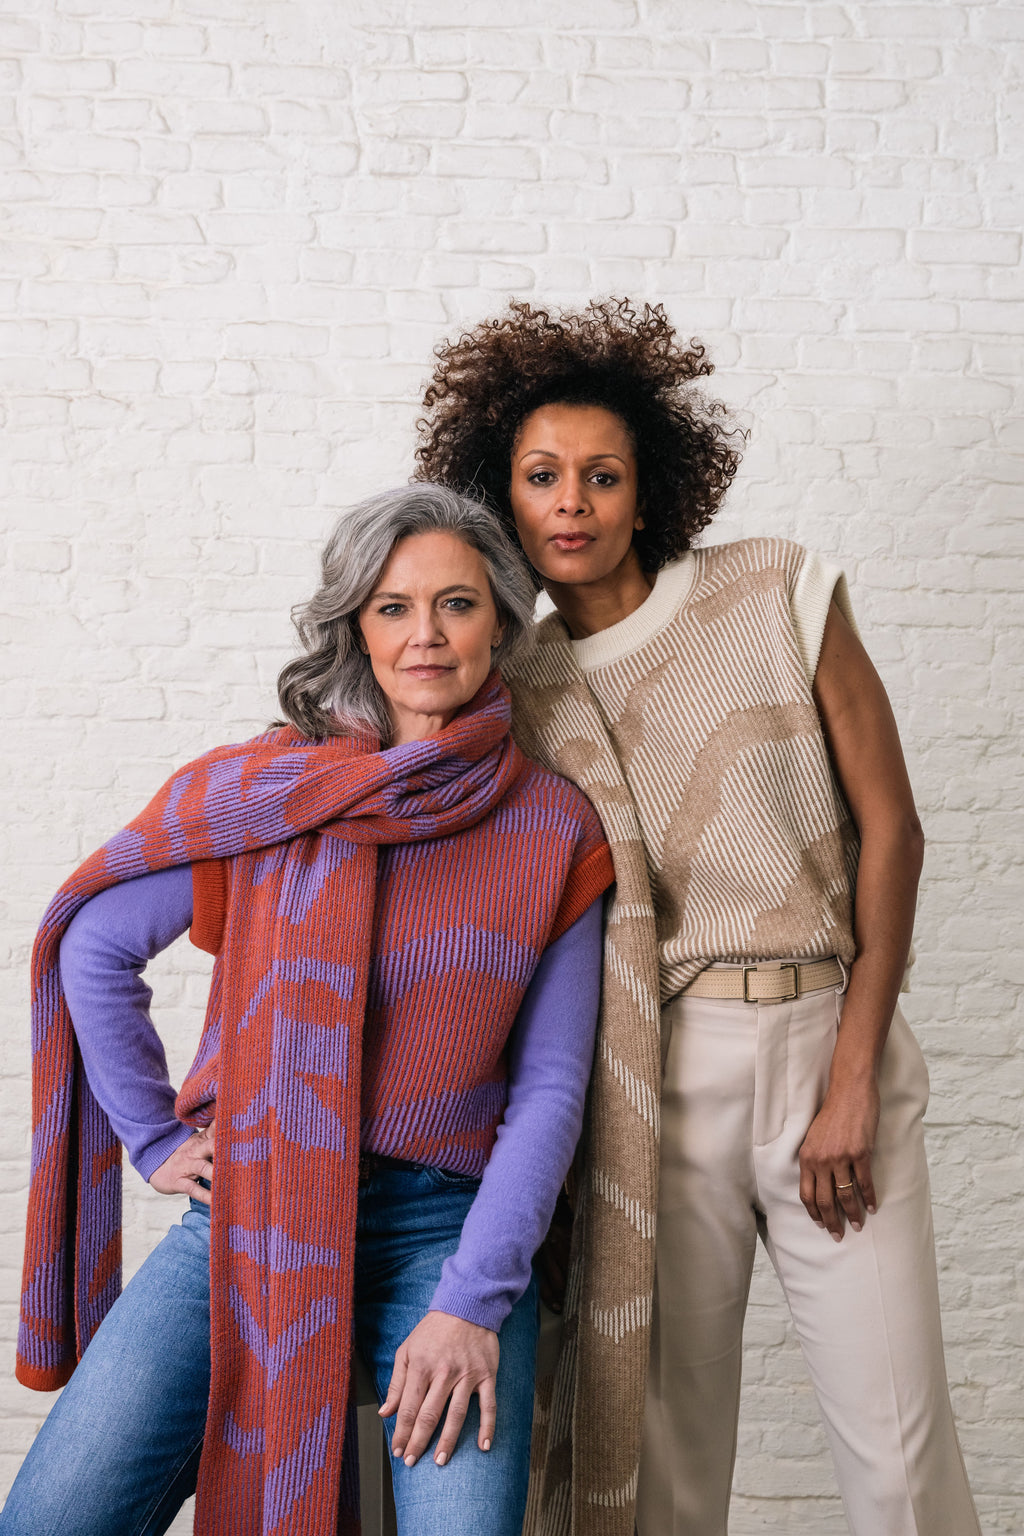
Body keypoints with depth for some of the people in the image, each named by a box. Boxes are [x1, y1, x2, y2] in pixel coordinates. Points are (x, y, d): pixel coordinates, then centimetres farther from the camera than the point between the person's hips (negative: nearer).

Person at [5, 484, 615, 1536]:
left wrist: (473, 1301, -9)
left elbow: (550, 1085, -2)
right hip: (247, 1214, 1)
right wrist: (156, 1140, 5)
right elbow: (94, 946, 8)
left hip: (448, 1222, 0)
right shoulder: (265, 790, 0)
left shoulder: (554, 831, 1)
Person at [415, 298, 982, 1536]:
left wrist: (853, 1081, -6)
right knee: (663, 1432, 8)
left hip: (829, 1038, -1)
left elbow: (889, 826, -2)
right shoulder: (521, 695, 4)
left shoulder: (781, 595, -1)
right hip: (658, 1075, 1)